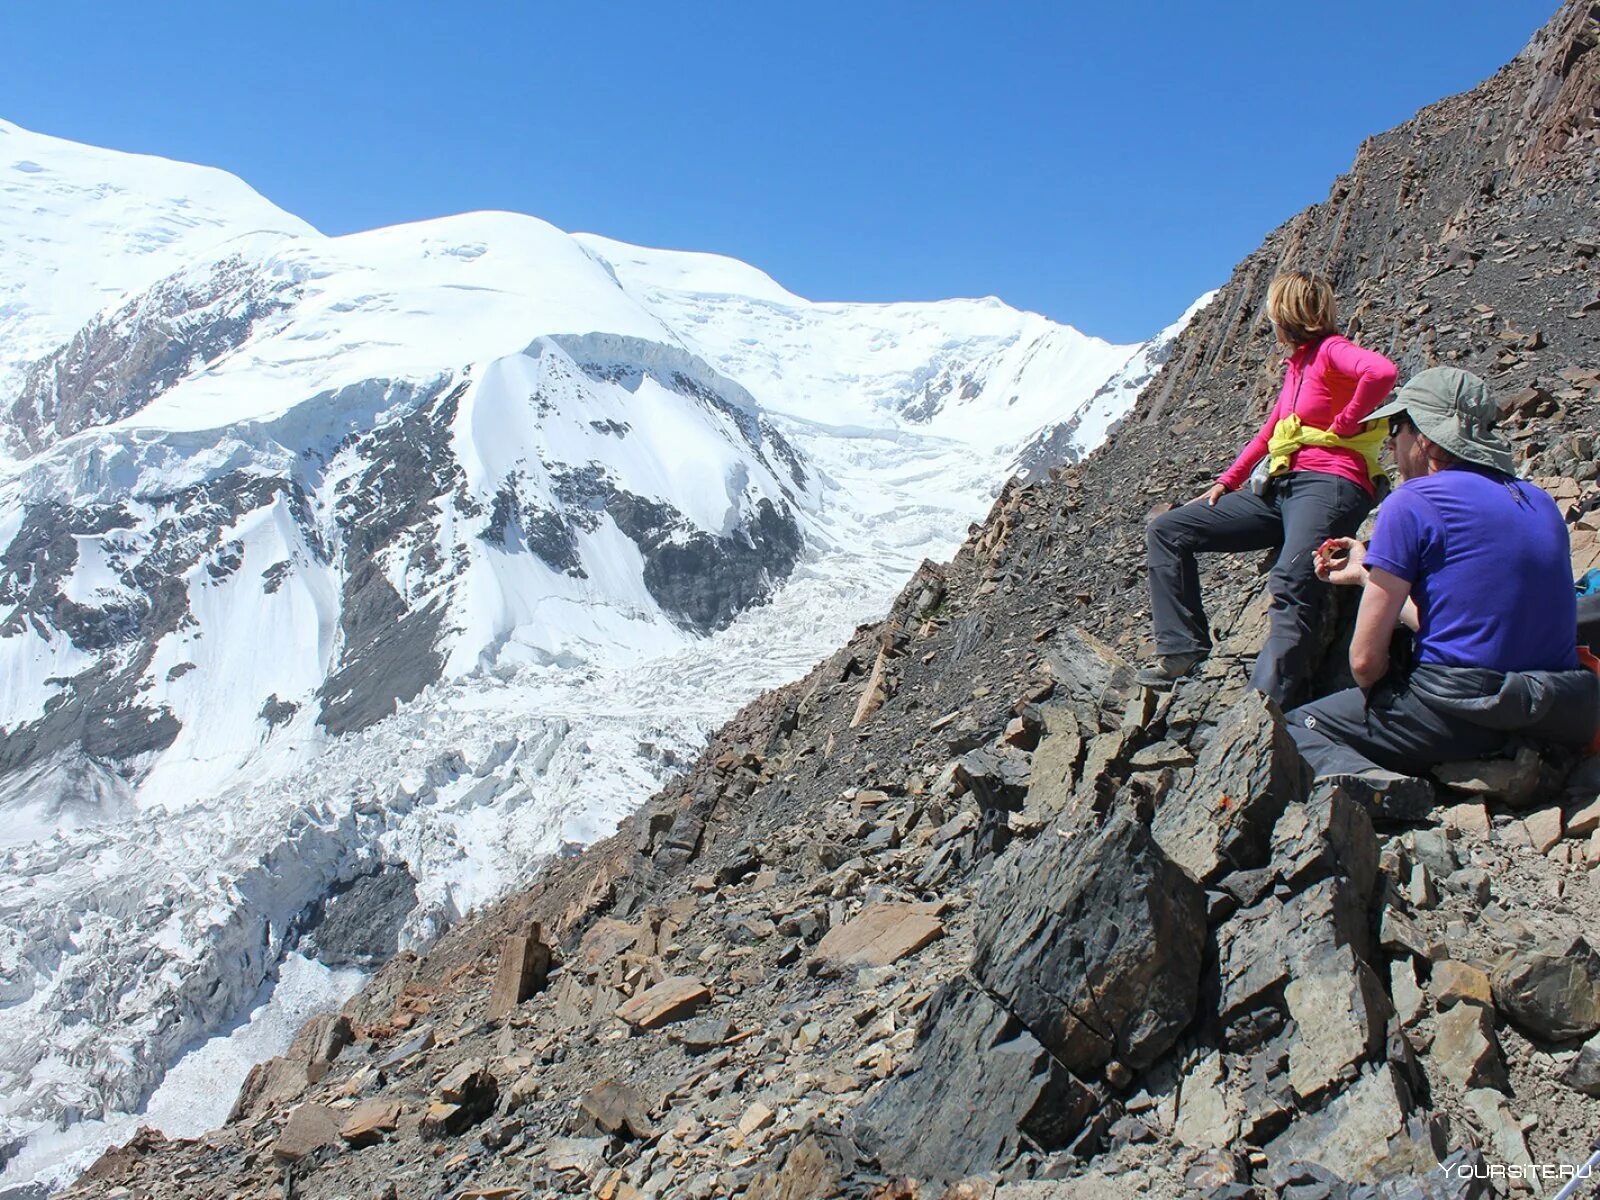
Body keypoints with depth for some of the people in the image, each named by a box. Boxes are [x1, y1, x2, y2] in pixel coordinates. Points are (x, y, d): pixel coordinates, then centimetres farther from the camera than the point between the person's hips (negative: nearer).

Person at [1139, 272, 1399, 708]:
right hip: (1281, 488, 10)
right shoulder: (1296, 364, 24)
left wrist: (1342, 424, -12)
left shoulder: (1332, 350, -3)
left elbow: (1382, 372, -24)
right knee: (1166, 531, 3)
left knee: (1290, 586, -33)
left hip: (1328, 484, -9)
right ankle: (1180, 648, -4)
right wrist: (1226, 482, 20)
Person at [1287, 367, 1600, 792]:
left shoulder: (1410, 503, -8)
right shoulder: (1540, 502, 14)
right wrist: (1366, 572, 33)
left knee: (1293, 729, 6)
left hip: (1460, 708, -8)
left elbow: (1365, 659, -9)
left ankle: (1369, 783, -23)